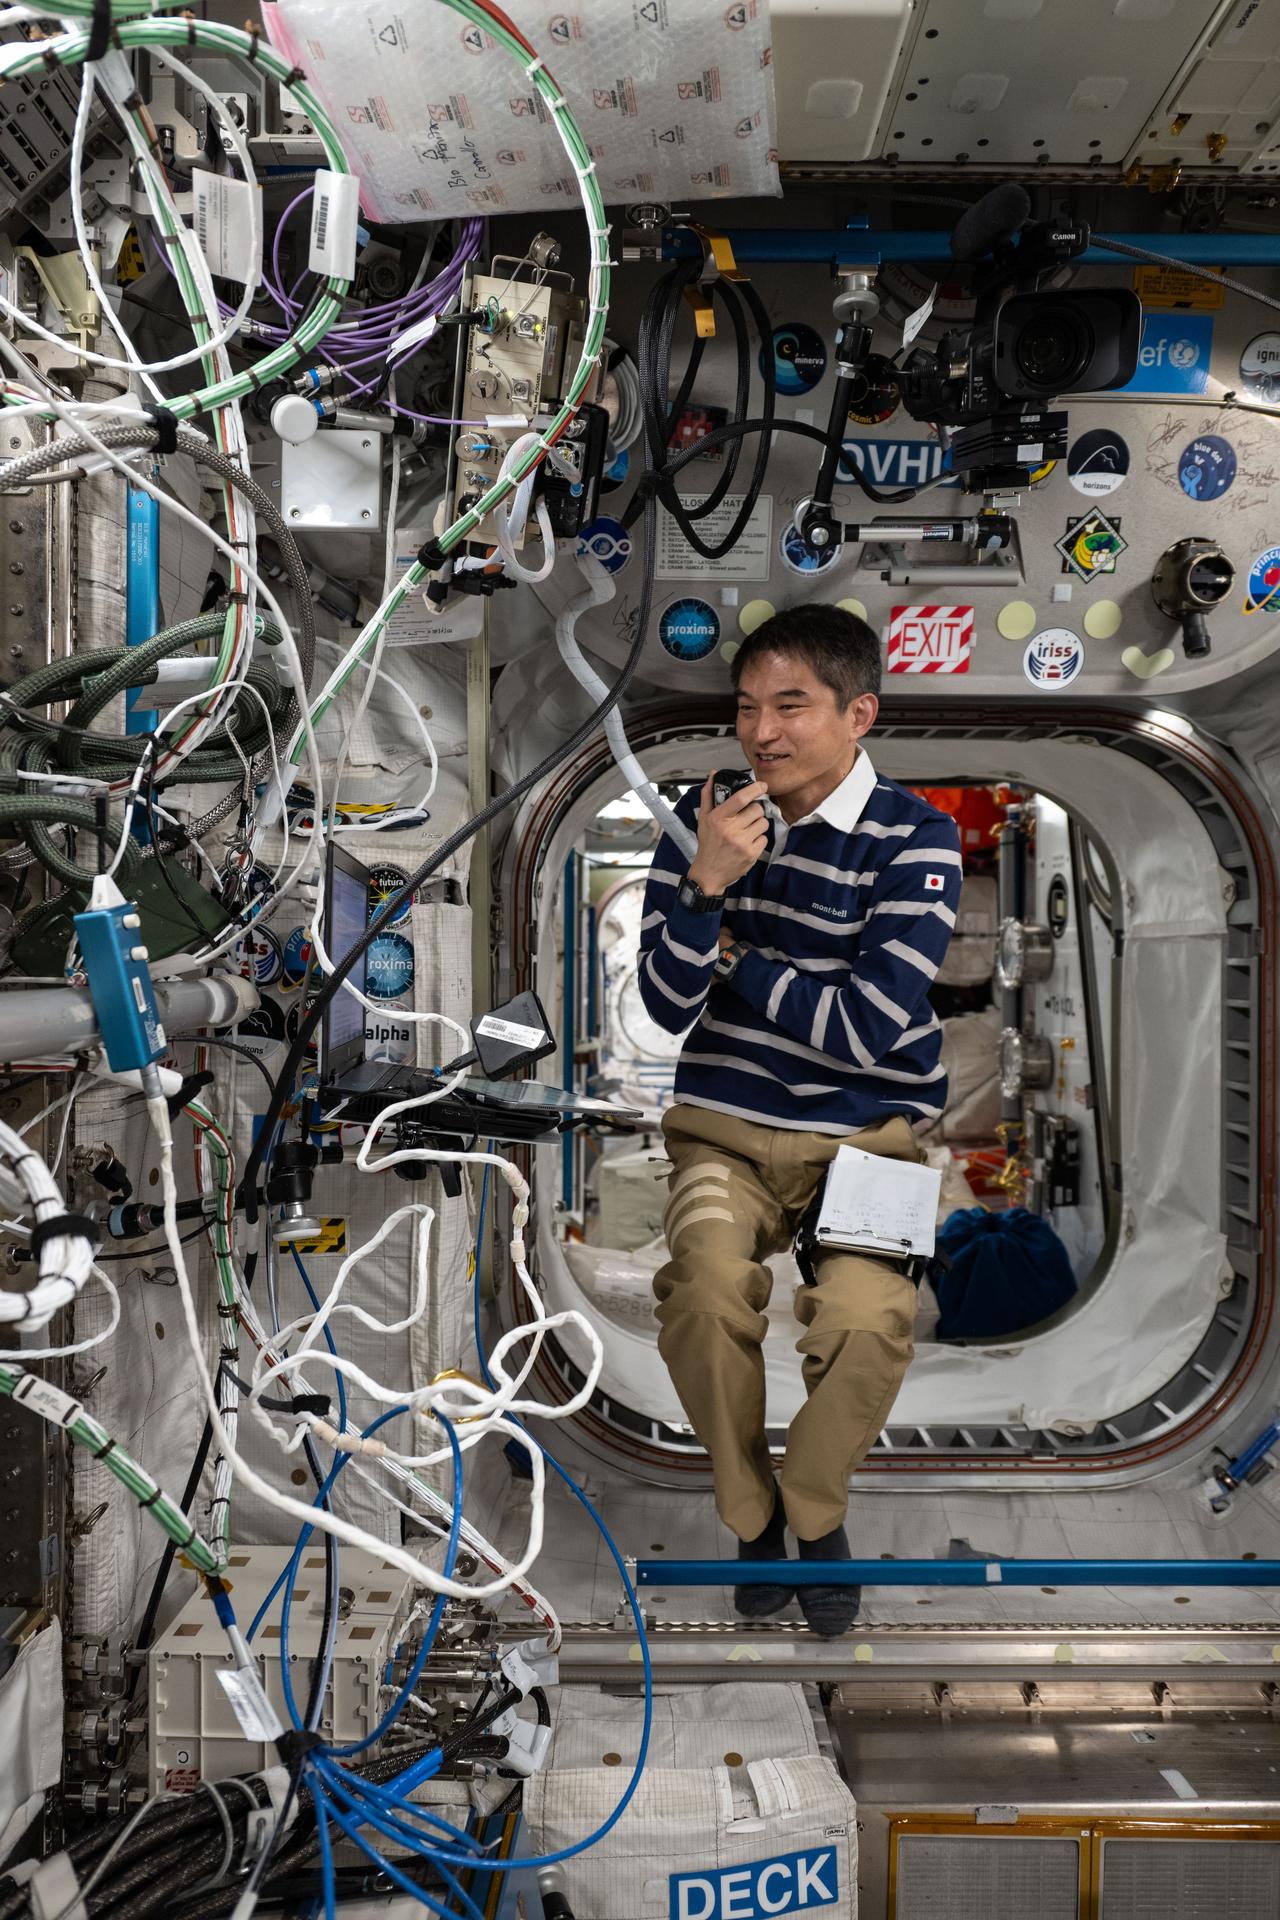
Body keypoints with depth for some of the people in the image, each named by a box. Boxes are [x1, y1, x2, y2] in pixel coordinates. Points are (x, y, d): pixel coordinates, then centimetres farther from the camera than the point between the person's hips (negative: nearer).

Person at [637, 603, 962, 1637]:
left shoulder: (915, 837, -8)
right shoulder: (706, 814, 2)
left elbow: (868, 1029, -16)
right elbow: (668, 1006, -3)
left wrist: (737, 957, -7)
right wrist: (707, 883, -19)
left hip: (868, 1129, -2)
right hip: (727, 1129, 2)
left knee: (865, 1319, -28)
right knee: (707, 1297, -27)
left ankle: (814, 1509, 6)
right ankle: (751, 1514, 3)